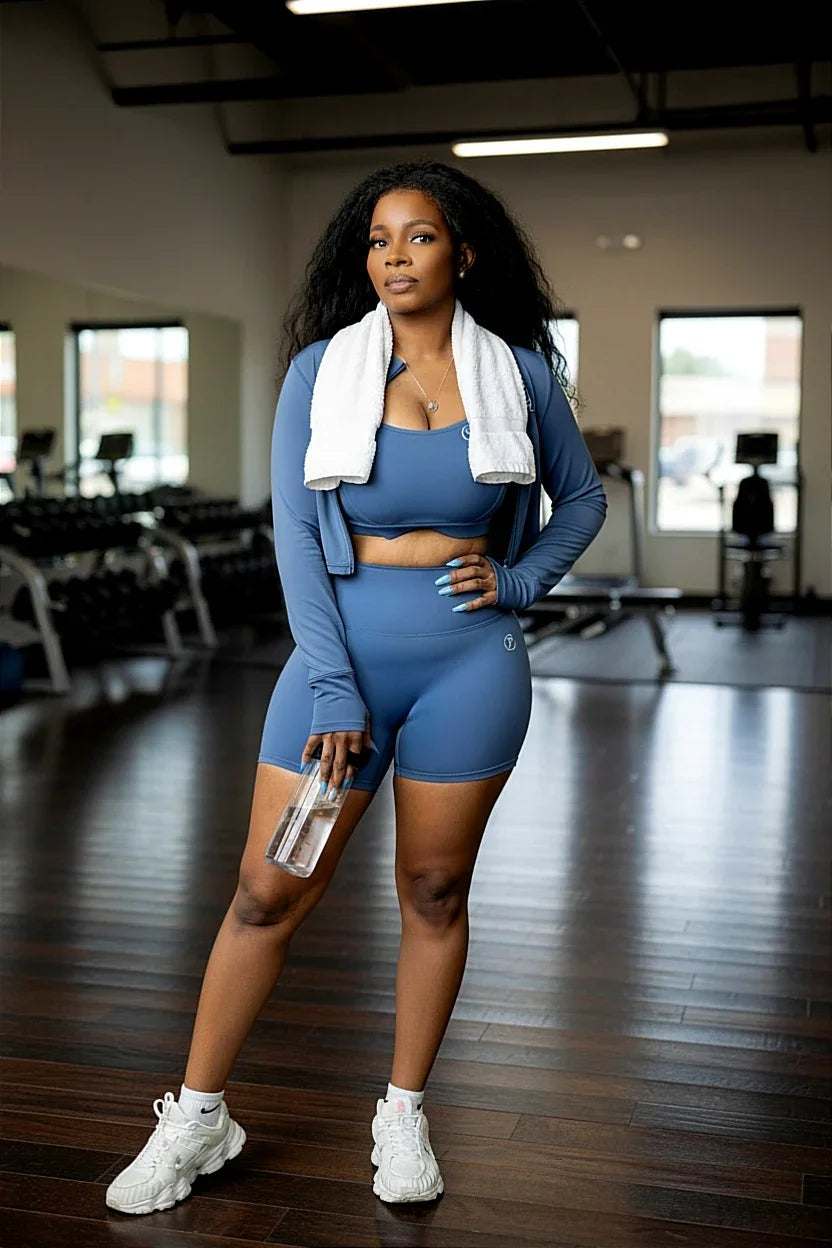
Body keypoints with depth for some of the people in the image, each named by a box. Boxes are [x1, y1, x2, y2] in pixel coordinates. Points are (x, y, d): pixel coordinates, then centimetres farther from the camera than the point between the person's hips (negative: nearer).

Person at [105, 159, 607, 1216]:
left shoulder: (519, 370, 3)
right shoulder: (322, 369, 0)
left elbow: (581, 497, 17)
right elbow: (295, 531, -4)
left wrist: (521, 578, -2)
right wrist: (334, 690, -11)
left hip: (471, 660, 1)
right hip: (345, 648, 0)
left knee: (433, 890, 10)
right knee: (268, 892, 2)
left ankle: (404, 1114, 29)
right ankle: (196, 1118, 20)